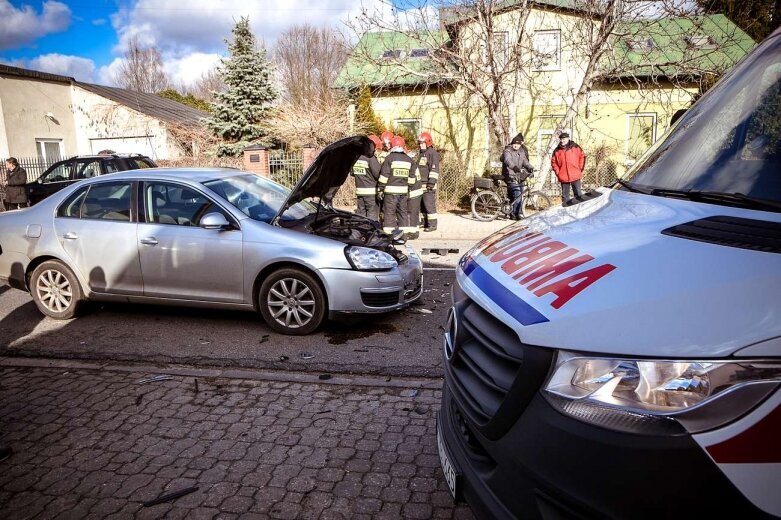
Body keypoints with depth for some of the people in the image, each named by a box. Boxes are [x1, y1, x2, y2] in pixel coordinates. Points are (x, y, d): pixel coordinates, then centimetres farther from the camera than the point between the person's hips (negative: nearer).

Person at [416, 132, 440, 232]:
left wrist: (431, 182, -22)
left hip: (428, 185, -9)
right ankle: (424, 223, 19)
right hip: (421, 184, 9)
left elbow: (434, 169, -16)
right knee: (422, 205, 11)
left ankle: (432, 224, -8)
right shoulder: (421, 154, 22)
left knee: (429, 204, -11)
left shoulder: (432, 153, -8)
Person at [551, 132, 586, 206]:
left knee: (578, 194, 5)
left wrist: (580, 169, 3)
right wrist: (557, 172, 2)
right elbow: (553, 162, 11)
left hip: (575, 175, -1)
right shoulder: (557, 150, 3)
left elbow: (582, 157, 6)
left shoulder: (575, 147, -1)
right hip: (563, 177, 1)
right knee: (565, 195, 7)